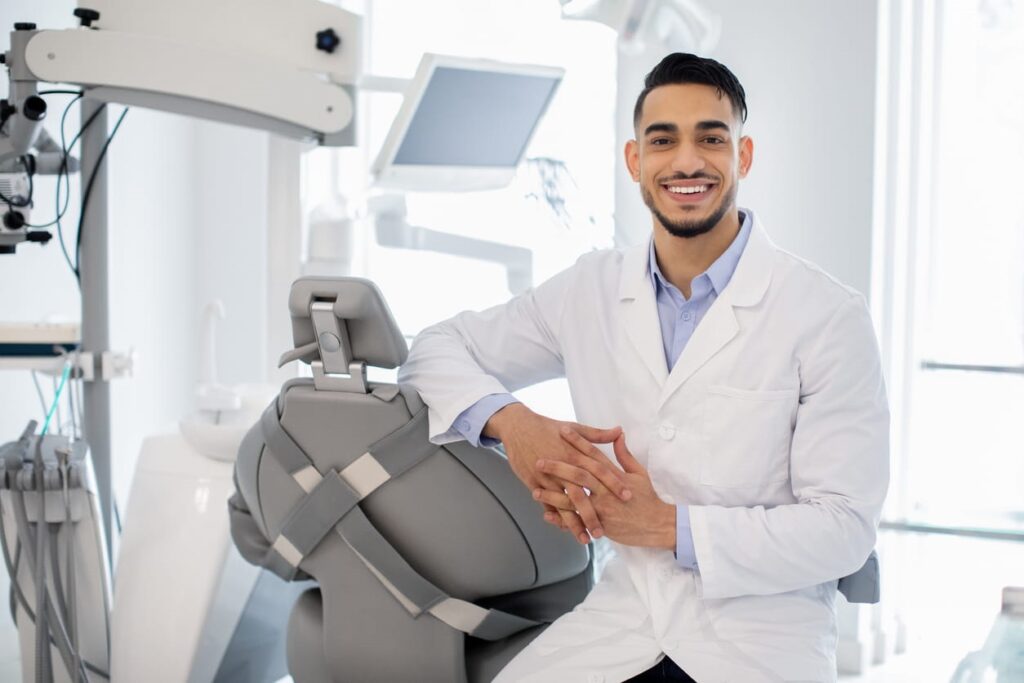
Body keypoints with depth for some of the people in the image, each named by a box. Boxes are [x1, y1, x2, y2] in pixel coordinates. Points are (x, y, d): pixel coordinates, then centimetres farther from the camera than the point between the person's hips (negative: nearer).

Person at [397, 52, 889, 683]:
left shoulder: (830, 317, -7)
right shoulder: (591, 292, 6)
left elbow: (845, 526, -8)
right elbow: (439, 348, 15)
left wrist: (668, 525, -16)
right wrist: (512, 424, -6)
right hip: (622, 623, 3)